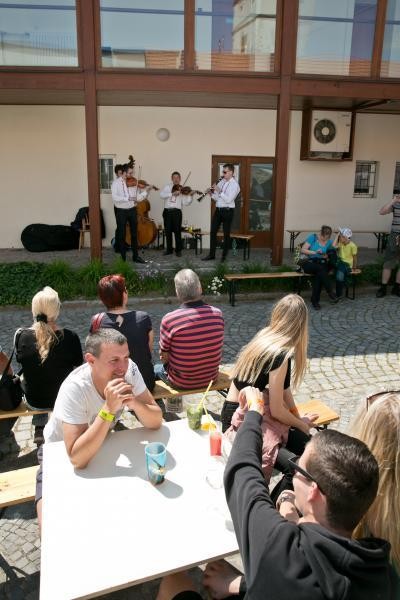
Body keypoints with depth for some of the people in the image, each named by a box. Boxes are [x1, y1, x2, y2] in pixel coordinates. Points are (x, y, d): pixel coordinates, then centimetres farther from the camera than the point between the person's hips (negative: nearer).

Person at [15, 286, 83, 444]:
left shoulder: (21, 336, -21)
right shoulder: (70, 337, -25)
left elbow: (20, 360, 0)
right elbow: (78, 365, -7)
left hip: (33, 401, 2)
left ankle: (39, 429, 40)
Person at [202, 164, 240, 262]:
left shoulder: (234, 185, -9)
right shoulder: (221, 182, 11)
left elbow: (228, 200, -20)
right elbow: (217, 198, 13)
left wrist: (219, 191, -20)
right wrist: (212, 194, -7)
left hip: (227, 211, -6)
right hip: (218, 209, 6)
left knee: (226, 234, 4)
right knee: (213, 232, 6)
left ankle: (224, 256, 14)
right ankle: (211, 254, 15)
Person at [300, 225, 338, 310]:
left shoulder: (329, 242, 6)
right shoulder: (313, 237, -4)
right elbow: (303, 250, -8)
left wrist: (326, 256, -10)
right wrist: (315, 252, -22)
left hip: (321, 263, 3)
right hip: (308, 263, -3)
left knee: (319, 274, -33)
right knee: (320, 268, -36)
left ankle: (315, 300, -27)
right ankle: (330, 292, -33)